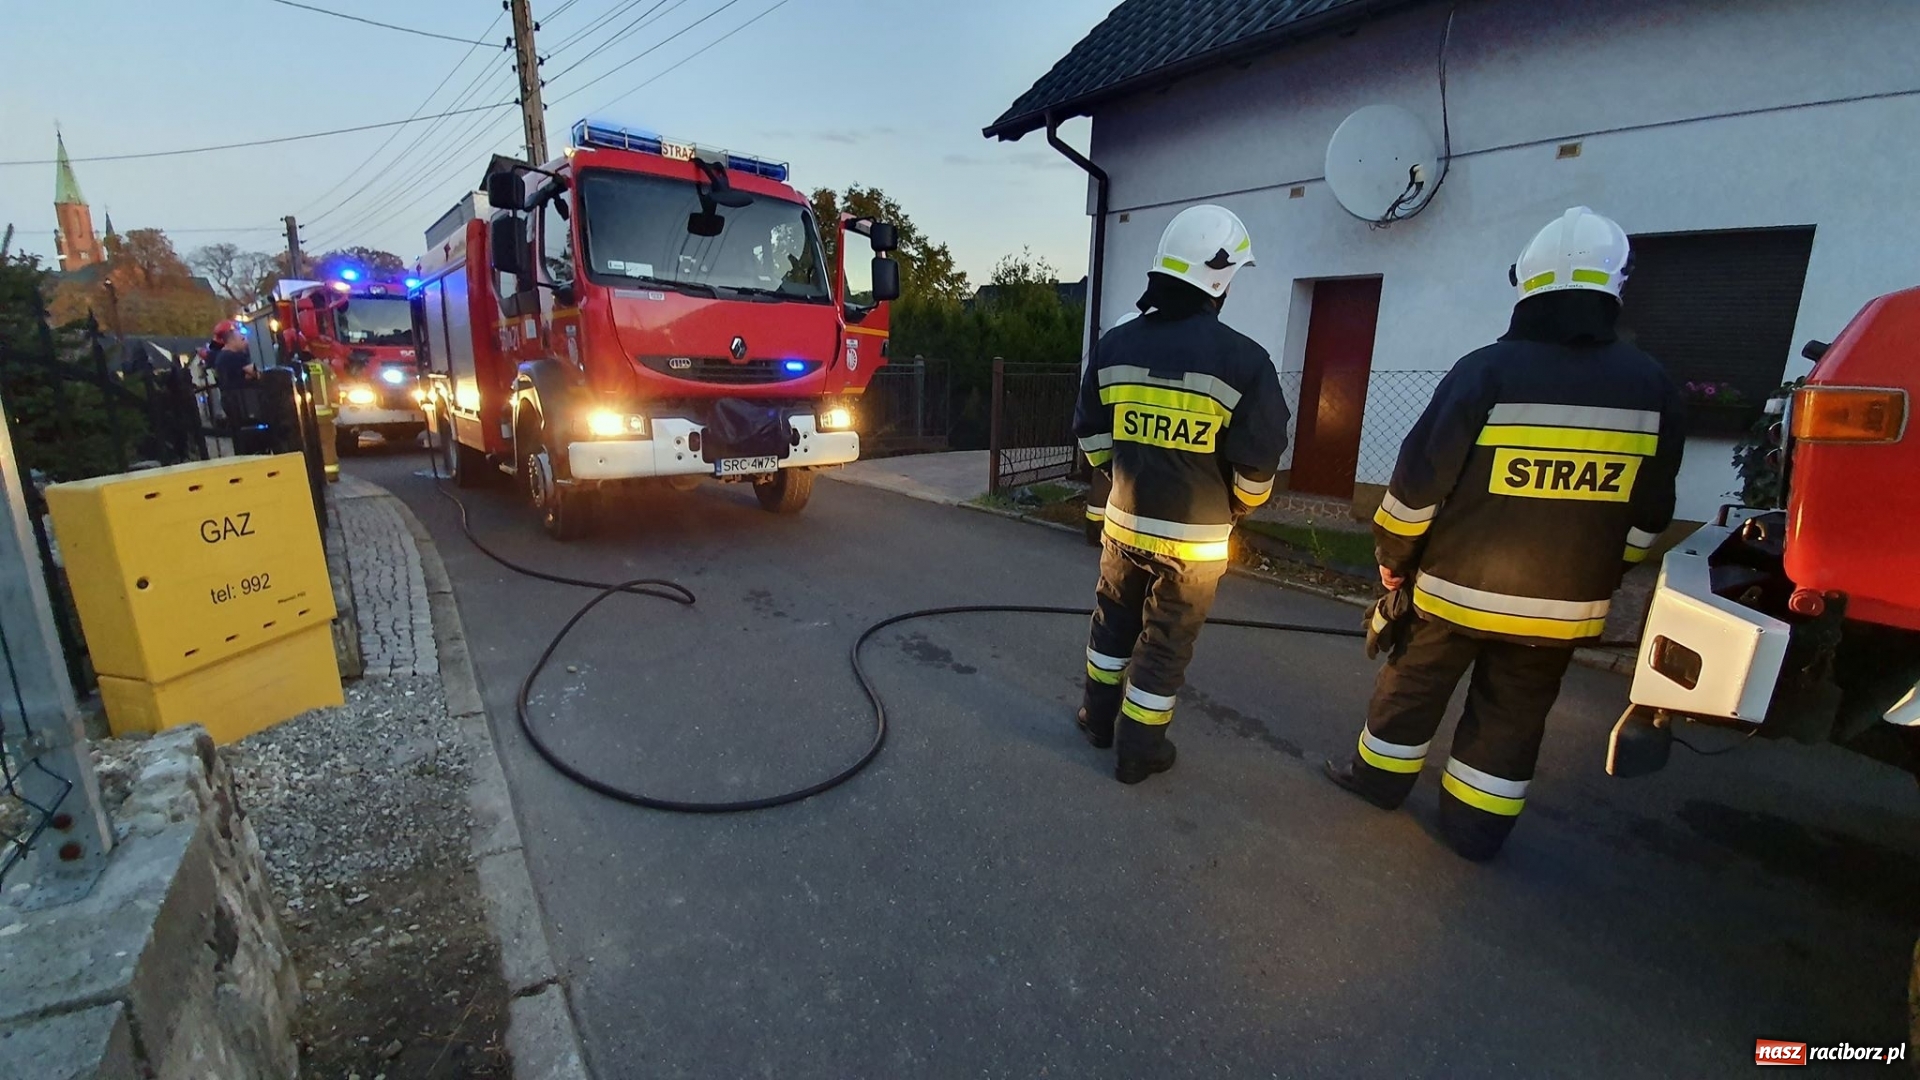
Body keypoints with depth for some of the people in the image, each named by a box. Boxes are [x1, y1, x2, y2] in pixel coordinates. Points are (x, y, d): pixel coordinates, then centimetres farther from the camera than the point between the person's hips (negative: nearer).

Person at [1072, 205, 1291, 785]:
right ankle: (1138, 751, 24)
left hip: (1124, 522, 4)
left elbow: (1091, 433, 10)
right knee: (1165, 645, 10)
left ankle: (1099, 718, 39)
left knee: (1113, 623, 23)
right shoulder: (1241, 357, -13)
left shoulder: (1115, 345, 1)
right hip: (1193, 538, -4)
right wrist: (1237, 507, 11)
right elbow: (1258, 459, -9)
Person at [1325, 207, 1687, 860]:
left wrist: (1393, 553, 0)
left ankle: (1382, 776, 31)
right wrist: (1596, 578, 19)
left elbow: (1421, 479, -13)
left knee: (1416, 681, 16)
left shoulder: (1486, 371, -14)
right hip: (1562, 604, 4)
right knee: (1513, 714, 15)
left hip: (1456, 585, -3)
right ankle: (1476, 827, 26)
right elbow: (1648, 515, 7)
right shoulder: (1652, 388, 0)